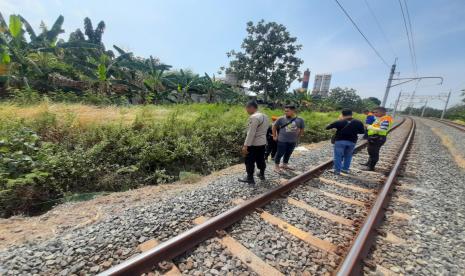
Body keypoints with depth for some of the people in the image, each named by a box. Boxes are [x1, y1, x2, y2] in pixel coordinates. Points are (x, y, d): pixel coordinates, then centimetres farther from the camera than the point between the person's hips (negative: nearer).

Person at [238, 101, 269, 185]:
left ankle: (250, 178, 18)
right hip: (262, 142, 9)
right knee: (261, 159, 22)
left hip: (254, 143, -9)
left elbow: (251, 133, -24)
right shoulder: (264, 116, 8)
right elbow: (264, 130, 12)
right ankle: (262, 175, 38)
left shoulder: (254, 117, -21)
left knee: (249, 161, 6)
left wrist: (245, 145, -22)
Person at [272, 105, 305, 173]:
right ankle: (276, 166, 16)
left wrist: (297, 137, 10)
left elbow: (302, 129, 12)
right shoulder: (281, 119, -9)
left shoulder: (299, 120, -3)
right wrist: (274, 136, 3)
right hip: (282, 140, -3)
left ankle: (285, 165, 33)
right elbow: (274, 127, 3)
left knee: (288, 153, 15)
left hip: (293, 141, 3)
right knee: (280, 153, 3)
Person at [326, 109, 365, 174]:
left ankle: (337, 170, 7)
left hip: (340, 141, -4)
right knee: (348, 156, 19)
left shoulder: (339, 122, -11)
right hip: (352, 141, 4)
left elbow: (327, 127, -6)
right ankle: (345, 169, 26)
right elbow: (362, 132, 7)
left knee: (338, 156, 4)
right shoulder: (358, 122, 0)